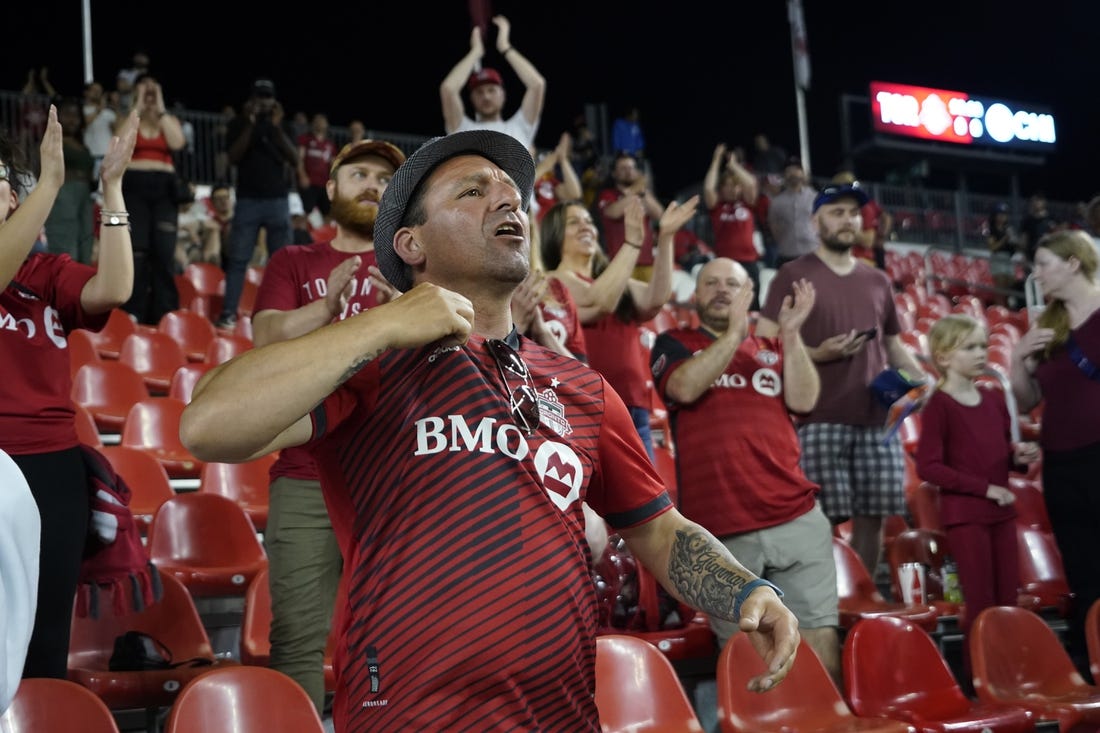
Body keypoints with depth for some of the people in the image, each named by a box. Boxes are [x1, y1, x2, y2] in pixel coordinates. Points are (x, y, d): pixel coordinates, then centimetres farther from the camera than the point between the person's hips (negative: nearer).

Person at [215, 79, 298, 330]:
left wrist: (277, 128, -10)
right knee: (237, 259, -6)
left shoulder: (280, 125, 11)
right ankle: (228, 313, -7)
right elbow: (233, 158, -7)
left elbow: (295, 162, 0)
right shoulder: (239, 123, 7)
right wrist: (250, 124, -14)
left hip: (277, 199, 2)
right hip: (248, 200, -2)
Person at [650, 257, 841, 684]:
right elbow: (684, 387, -10)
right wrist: (734, 332, -12)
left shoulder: (773, 348, 19)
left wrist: (791, 334, -5)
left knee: (820, 638, -2)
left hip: (797, 517, 2)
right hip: (723, 529, -2)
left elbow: (803, 401, 3)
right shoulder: (674, 343, 12)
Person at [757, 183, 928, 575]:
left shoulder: (878, 281, 18)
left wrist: (923, 383, 5)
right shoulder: (794, 275, 1)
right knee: (820, 519, -6)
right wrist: (818, 354, -18)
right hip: (820, 419, -5)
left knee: (872, 516, 7)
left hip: (877, 418, 5)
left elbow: (893, 345, 22)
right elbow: (765, 343, -4)